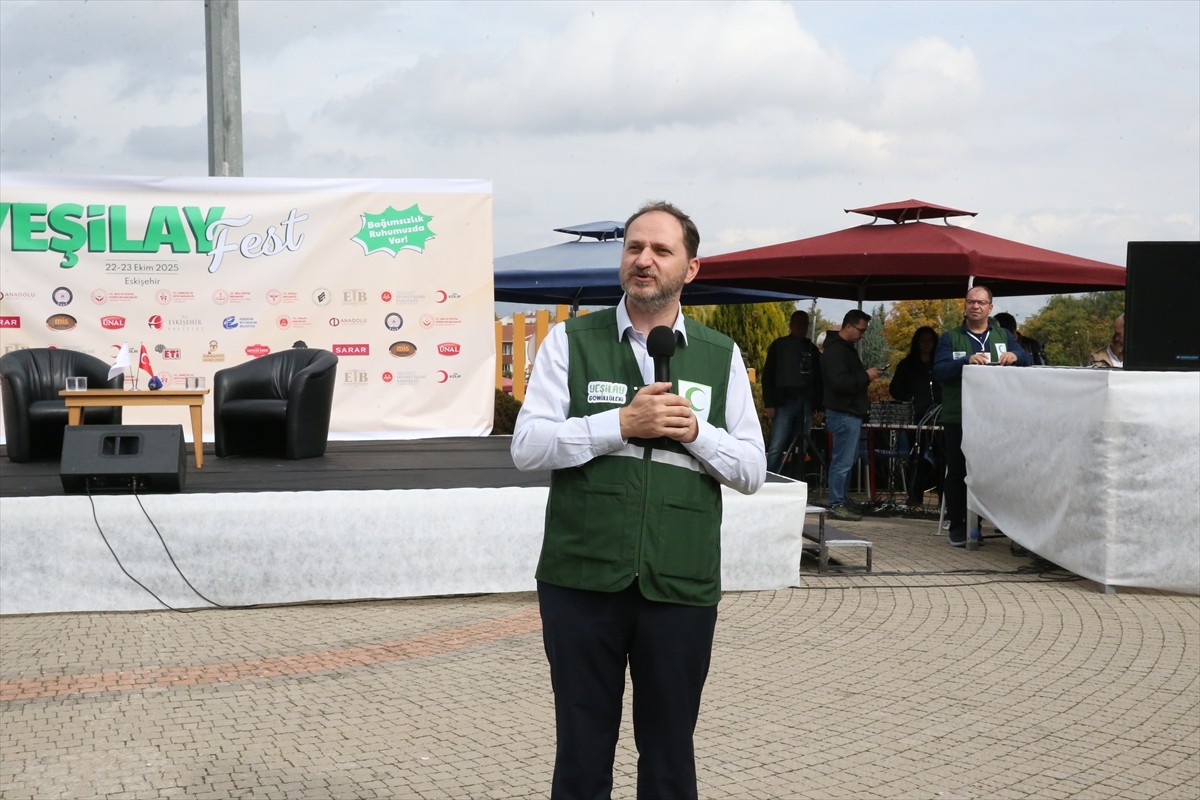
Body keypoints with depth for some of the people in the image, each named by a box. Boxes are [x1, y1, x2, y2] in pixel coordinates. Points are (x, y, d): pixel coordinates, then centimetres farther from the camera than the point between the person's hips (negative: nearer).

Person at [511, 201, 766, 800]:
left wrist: (695, 431, -10)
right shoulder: (571, 341, 5)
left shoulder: (721, 357, 10)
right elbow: (527, 447, -4)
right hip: (582, 578, -1)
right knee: (581, 750, 8)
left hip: (681, 586, 1)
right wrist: (623, 424, -14)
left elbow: (753, 471, 8)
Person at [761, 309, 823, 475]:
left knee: (801, 449, 2)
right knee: (776, 448, -12)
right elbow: (768, 376, 1)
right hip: (784, 403, -4)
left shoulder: (812, 349, 16)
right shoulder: (779, 346, 6)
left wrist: (818, 405, 8)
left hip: (806, 404, 4)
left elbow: (818, 379, 17)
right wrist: (769, 404, -8)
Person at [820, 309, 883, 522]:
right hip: (843, 414, -11)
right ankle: (836, 505, -4)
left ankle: (843, 501, 20)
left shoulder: (846, 348, 18)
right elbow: (839, 382, -26)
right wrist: (866, 376, -17)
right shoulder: (835, 350, -15)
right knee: (842, 461, -8)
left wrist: (866, 375, 9)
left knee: (845, 460, 14)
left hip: (851, 412, 11)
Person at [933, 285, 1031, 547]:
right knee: (957, 473, 2)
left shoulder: (1003, 336, 17)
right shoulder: (950, 338, 8)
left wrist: (1015, 356, -17)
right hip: (958, 418, -1)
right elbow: (939, 371, -7)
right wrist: (968, 361, -23)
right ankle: (958, 526, 11)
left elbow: (1027, 361, 6)